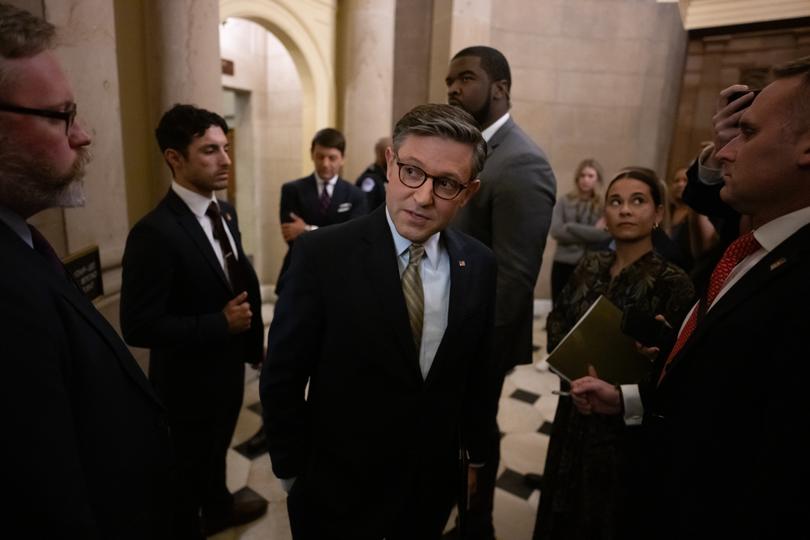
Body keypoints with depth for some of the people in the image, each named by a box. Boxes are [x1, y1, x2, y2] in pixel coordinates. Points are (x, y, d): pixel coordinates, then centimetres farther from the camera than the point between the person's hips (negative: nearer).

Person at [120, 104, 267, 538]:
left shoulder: (224, 212, -1)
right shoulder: (154, 232, -27)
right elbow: (139, 326, -26)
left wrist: (251, 339, 4)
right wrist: (220, 323, -25)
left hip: (229, 364, 8)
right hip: (189, 380, -8)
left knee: (216, 449, 31)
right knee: (189, 466, 18)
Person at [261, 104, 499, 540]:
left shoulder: (480, 265, -8)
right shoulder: (322, 254, -20)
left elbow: (479, 373, 2)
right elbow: (282, 379, -13)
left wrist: (476, 455, 10)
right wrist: (293, 472, -5)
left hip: (433, 487, 4)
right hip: (337, 490, -3)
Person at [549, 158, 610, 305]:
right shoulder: (565, 202, 5)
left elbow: (606, 234, -15)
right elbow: (556, 231, -8)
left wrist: (571, 227, -11)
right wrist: (591, 233, -11)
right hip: (563, 264, 2)